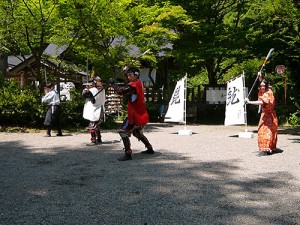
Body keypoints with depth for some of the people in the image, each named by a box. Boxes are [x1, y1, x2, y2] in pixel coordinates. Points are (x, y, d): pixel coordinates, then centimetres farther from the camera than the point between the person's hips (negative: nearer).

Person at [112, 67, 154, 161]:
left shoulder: (134, 85, -19)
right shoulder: (139, 83, 9)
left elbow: (121, 91, -27)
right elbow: (130, 83, 26)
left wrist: (113, 84, -13)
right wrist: (126, 73, 13)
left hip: (136, 116, -10)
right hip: (142, 116, 10)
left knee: (123, 131, -12)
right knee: (137, 133, 28)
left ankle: (128, 154, -19)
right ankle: (150, 149, 37)